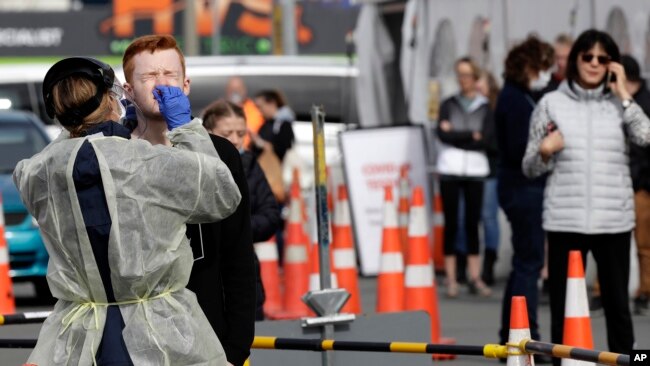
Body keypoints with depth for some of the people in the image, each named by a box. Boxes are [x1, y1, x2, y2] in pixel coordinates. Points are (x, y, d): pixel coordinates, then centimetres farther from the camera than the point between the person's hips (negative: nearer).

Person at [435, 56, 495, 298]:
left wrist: (456, 136, -6)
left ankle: (475, 278, 3)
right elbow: (443, 135, -4)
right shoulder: (448, 105, 10)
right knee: (451, 223, -2)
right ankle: (451, 279, -1)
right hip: (450, 170, 0)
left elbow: (488, 141, -4)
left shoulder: (484, 107, 8)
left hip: (475, 170, 0)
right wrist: (472, 136, -5)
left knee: (473, 223, 0)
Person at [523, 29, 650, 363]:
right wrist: (545, 151, -13)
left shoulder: (618, 103, 7)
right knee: (563, 306, 3)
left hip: (613, 219, 1)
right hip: (565, 219, -1)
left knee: (618, 304, 7)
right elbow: (530, 168, 8)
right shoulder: (551, 103, 4)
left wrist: (623, 94, -9)